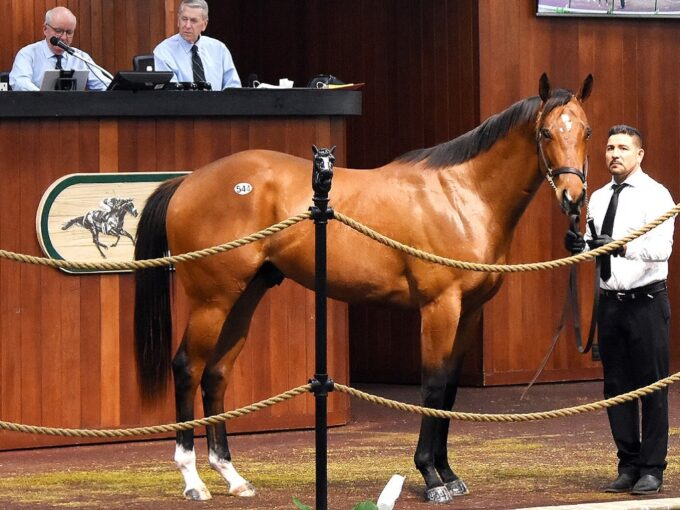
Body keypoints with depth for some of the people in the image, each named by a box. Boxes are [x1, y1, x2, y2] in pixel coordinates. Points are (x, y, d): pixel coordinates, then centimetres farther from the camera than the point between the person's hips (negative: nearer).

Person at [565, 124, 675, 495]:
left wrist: (622, 247, -35)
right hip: (610, 301, 6)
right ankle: (628, 465, 17)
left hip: (646, 301, -6)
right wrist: (580, 245, -5)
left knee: (652, 386, -3)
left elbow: (661, 248, -20)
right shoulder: (598, 199, 12)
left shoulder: (655, 196, -8)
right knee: (616, 385, 9)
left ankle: (652, 469, 2)